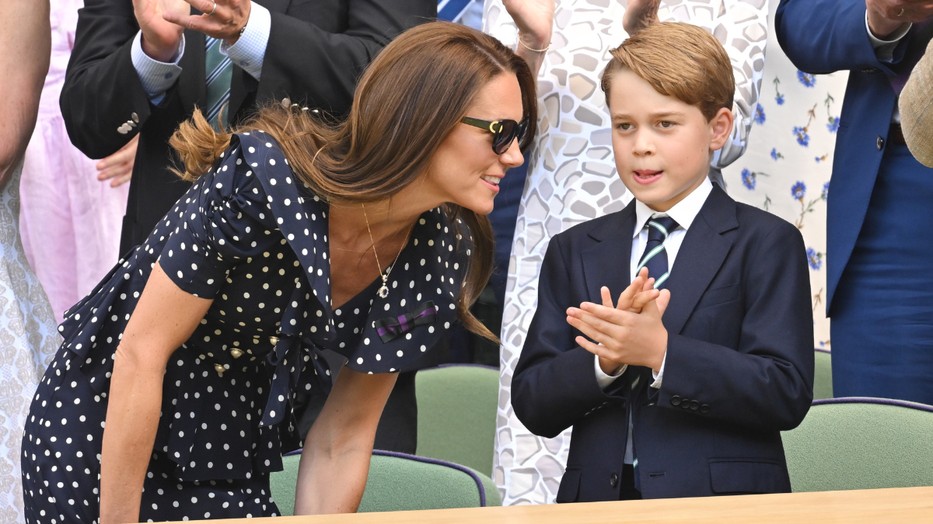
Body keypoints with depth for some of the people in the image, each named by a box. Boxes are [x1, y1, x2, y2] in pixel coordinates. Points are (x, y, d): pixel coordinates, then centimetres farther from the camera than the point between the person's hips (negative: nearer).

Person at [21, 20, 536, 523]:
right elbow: (142, 352, -23)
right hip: (102, 425, -4)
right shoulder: (264, 179, -28)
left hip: (229, 454, 5)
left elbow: (340, 443, -5)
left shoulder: (443, 252, -11)